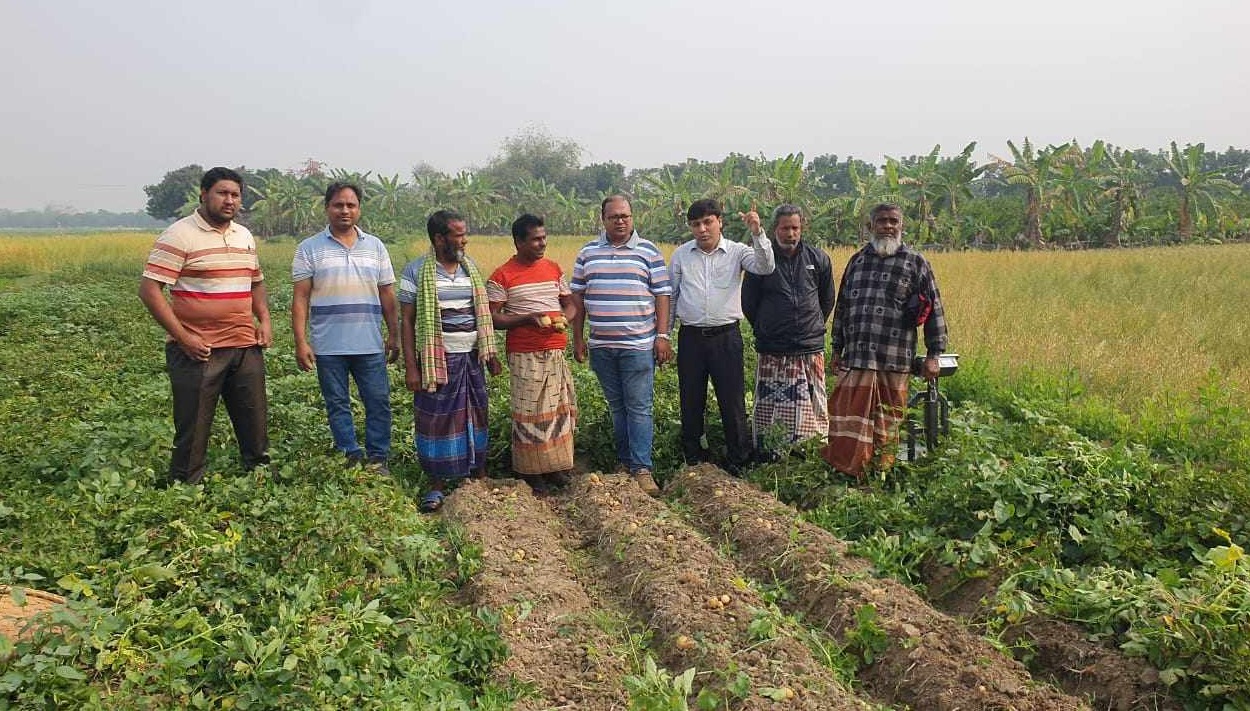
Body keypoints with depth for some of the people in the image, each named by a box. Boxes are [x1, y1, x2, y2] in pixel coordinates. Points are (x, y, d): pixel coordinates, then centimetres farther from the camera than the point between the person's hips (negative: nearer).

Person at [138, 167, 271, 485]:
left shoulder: (245, 236, 14)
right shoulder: (179, 236, -8)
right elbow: (149, 290, -12)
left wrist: (265, 320, 9)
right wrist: (182, 337, -17)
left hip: (246, 347, 6)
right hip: (197, 351, -6)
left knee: (255, 420, 12)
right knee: (193, 429, 3)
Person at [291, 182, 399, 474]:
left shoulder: (375, 247, 9)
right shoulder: (309, 249, 3)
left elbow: (387, 296, 10)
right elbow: (300, 299, 0)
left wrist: (394, 335, 7)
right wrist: (301, 343, -7)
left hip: (370, 345, 1)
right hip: (328, 347, -1)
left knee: (379, 401, 2)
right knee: (337, 405, 7)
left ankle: (377, 459, 14)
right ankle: (352, 458, 18)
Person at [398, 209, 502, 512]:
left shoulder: (471, 267, 9)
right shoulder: (417, 271, -6)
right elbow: (407, 321, -5)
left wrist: (491, 354, 14)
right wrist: (411, 368, -10)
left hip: (471, 357, 5)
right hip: (436, 360, -4)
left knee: (476, 416, 10)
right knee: (436, 420, 2)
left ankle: (480, 476, 24)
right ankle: (437, 485, 14)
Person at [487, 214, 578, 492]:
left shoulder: (554, 269, 10)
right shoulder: (502, 276, -5)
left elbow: (570, 304, 17)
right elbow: (492, 317, -8)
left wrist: (564, 319, -7)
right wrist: (528, 319, -19)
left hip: (556, 351, 5)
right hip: (525, 355, -5)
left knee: (560, 408, 8)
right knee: (530, 413, -1)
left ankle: (556, 466, 21)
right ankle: (531, 471, 10)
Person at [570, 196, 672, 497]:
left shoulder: (648, 251, 2)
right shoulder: (588, 252, 9)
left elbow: (662, 295, 1)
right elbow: (578, 297, 12)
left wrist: (662, 336, -6)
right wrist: (578, 338, 8)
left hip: (639, 346, -3)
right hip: (601, 346, 3)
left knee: (639, 407, -3)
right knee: (616, 406, 12)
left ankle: (642, 468, 1)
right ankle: (624, 460, 22)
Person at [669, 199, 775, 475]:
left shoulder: (737, 252, 0)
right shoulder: (680, 255, 6)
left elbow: (766, 268, -17)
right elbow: (670, 296, 12)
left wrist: (758, 234, -30)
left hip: (726, 336, -2)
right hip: (691, 337, 2)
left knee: (732, 401, 3)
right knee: (691, 402, 11)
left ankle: (739, 461, 17)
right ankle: (693, 459, 26)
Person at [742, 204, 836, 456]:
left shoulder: (818, 258, 6)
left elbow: (827, 300, 20)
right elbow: (748, 302, 10)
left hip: (810, 348, 1)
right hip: (771, 351, -1)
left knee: (812, 405, 2)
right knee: (768, 405, 1)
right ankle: (767, 453, 10)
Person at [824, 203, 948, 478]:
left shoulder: (916, 264, 4)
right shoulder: (858, 261, 14)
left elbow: (934, 309, 4)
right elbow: (842, 306, 19)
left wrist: (933, 354, -1)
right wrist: (837, 349, 17)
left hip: (894, 361, -2)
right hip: (855, 357, 2)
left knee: (887, 423, 7)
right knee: (847, 419, 0)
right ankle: (844, 473, 9)